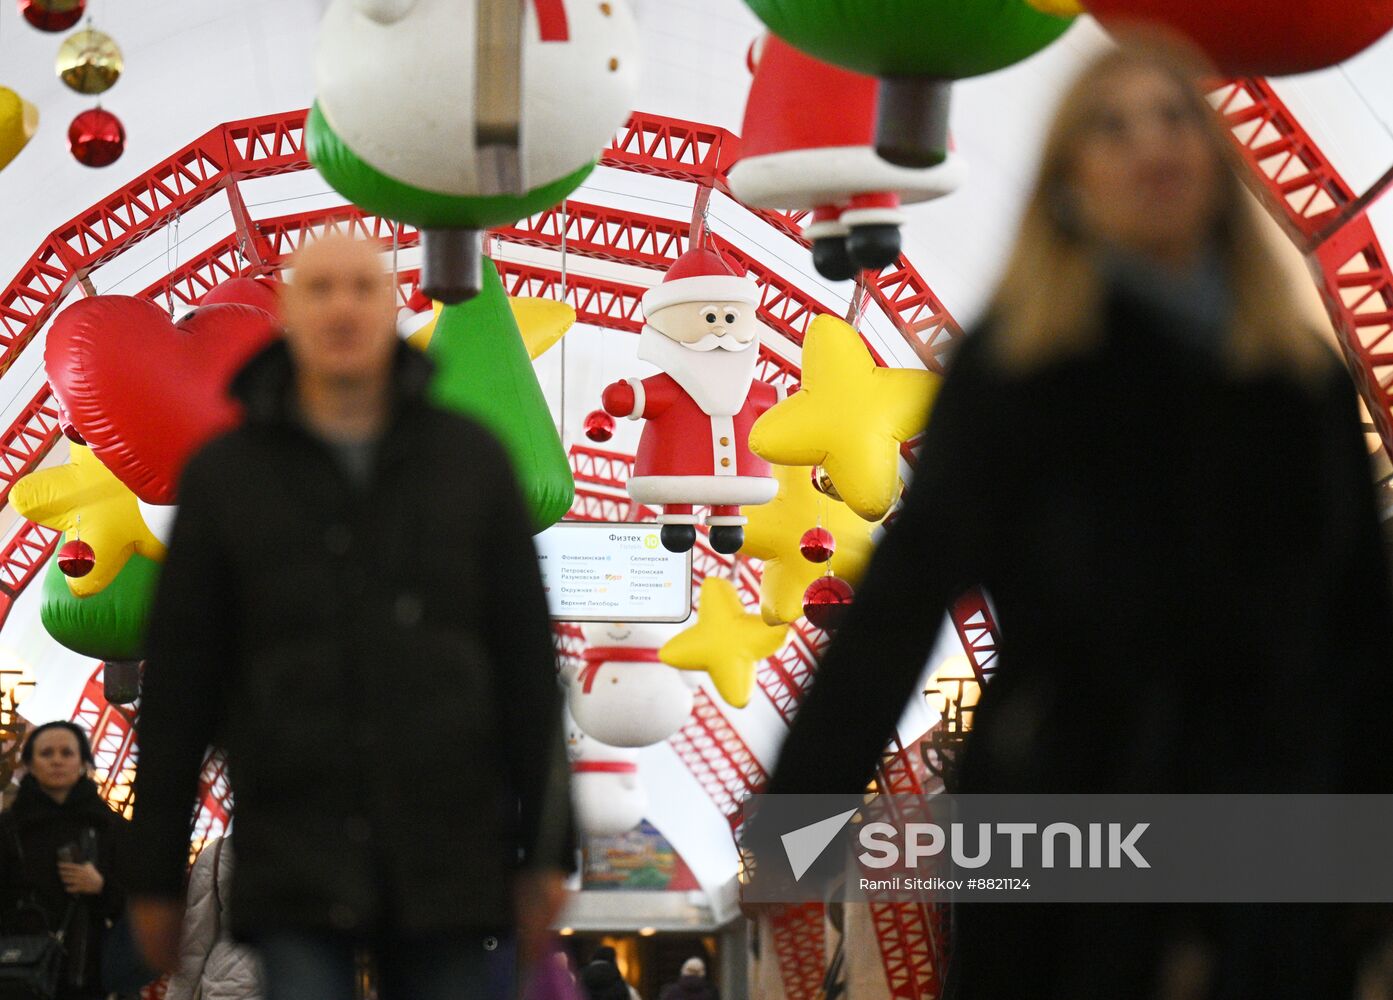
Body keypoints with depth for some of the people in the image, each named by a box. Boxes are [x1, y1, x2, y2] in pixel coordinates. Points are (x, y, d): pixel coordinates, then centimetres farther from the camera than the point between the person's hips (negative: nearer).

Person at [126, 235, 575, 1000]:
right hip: (297, 871, -1)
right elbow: (176, 686, 6)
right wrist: (157, 875, 4)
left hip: (455, 861, 1)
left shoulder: (471, 458, 7)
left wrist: (546, 850, 5)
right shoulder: (224, 476, 5)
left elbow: (528, 664, 8)